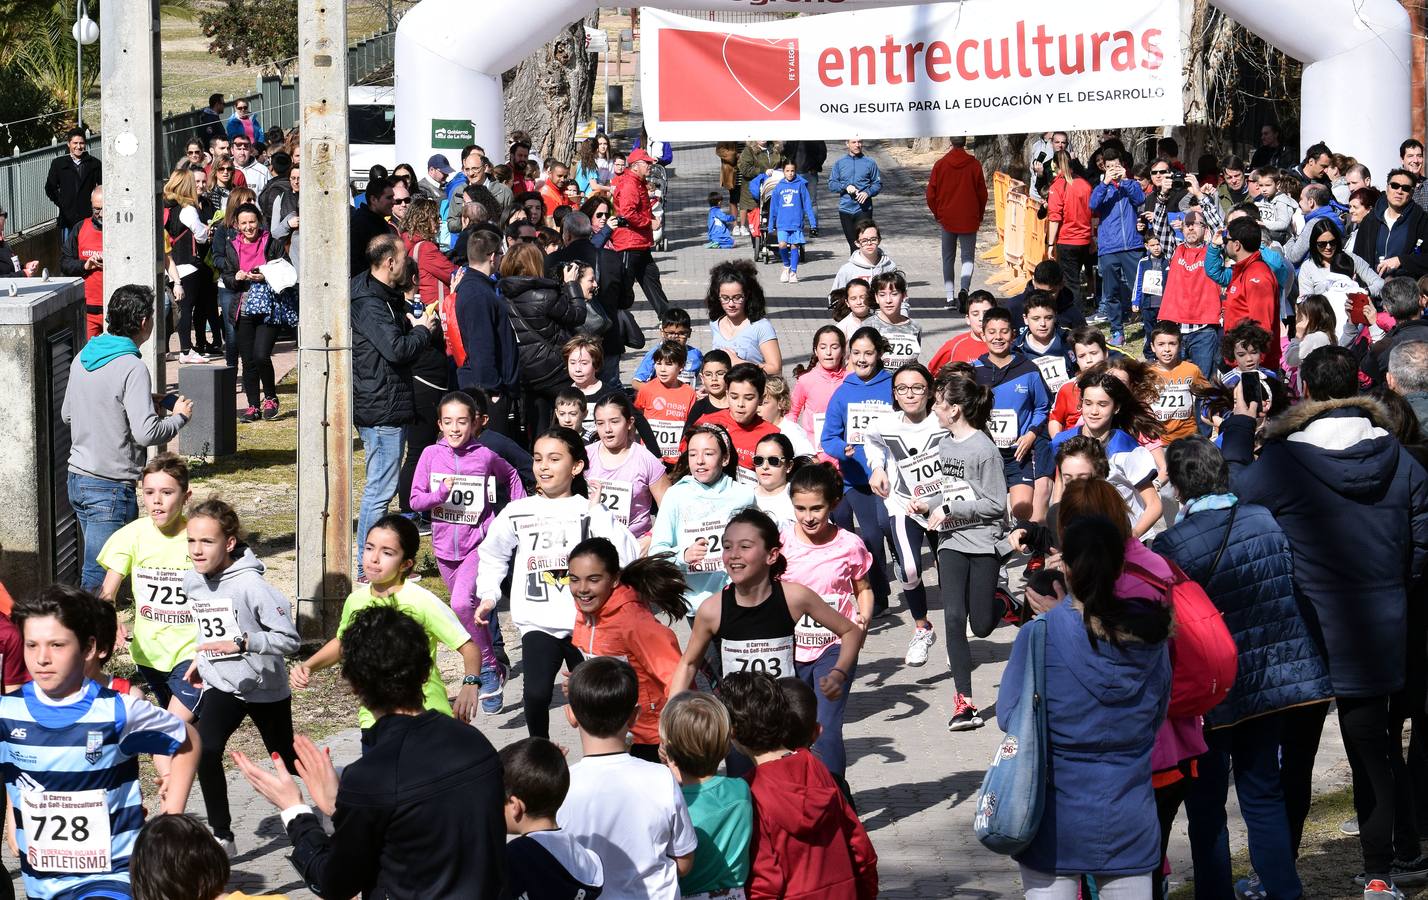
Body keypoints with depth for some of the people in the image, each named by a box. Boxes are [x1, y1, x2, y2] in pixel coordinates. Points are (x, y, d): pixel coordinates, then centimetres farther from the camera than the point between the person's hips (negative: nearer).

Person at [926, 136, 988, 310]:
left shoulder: (940, 165, -4)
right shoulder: (974, 165, -6)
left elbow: (931, 193, 0)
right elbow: (982, 193, 0)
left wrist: (937, 213, 16)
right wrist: (980, 215, 14)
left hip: (947, 218, 1)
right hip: (969, 220, -1)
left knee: (948, 258, 11)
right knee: (968, 256, 3)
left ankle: (950, 298, 9)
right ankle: (964, 289, -22)